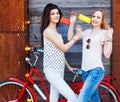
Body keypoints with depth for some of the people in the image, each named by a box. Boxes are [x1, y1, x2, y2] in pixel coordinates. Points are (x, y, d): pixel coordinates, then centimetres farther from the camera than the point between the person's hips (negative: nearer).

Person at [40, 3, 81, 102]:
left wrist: (69, 67, 19)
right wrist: (76, 36, -8)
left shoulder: (55, 31, 16)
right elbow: (64, 48, -15)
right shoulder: (48, 31, -14)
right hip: (52, 71, -9)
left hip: (58, 70, 9)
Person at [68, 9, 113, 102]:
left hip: (96, 69, -6)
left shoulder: (104, 33, 2)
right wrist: (72, 23, 5)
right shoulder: (87, 32, 17)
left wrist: (110, 38, -15)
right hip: (85, 70, 6)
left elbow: (107, 55, -5)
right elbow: (70, 38, 11)